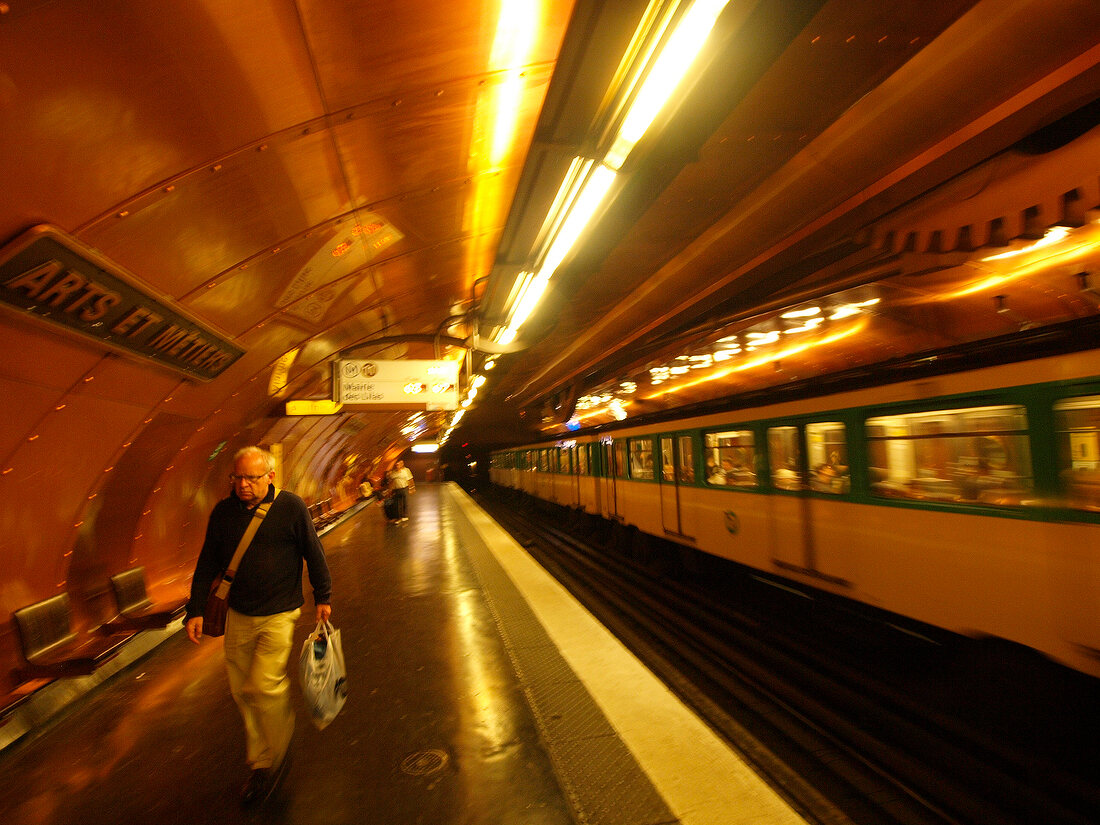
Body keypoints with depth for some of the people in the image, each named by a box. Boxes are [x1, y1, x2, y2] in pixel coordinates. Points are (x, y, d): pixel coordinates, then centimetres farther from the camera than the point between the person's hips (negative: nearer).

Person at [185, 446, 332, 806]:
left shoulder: (291, 506, -12)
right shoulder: (223, 512, -1)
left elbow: (313, 553, -4)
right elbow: (207, 563, 8)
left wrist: (322, 597, 2)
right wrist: (195, 610, 6)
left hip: (279, 615, -4)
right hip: (238, 615, 5)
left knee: (265, 686, -7)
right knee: (242, 689, 12)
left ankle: (274, 759, 20)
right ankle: (259, 763, 32)